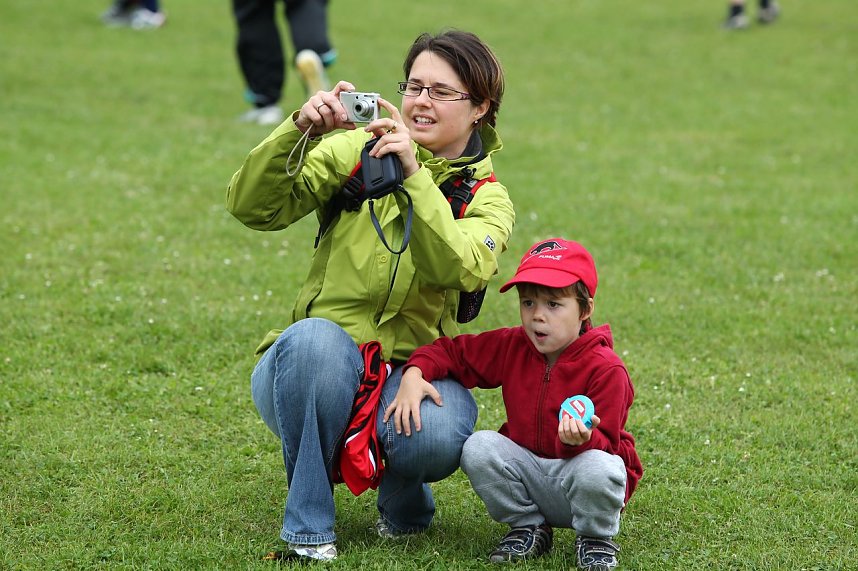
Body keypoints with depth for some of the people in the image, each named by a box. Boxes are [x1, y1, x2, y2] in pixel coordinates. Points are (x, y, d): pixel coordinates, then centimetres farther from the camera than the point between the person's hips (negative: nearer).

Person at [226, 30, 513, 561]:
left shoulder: (487, 198, 4)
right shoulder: (355, 150, 4)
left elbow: (460, 270, -20)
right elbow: (252, 207, -7)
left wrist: (413, 175, -29)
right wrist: (299, 131, -22)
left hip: (410, 373, 0)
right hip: (315, 371, 0)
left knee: (439, 436, -35)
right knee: (317, 337, -36)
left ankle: (402, 499, 5)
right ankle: (309, 525, -18)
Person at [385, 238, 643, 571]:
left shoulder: (606, 368, -17)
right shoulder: (512, 347, 0)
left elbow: (605, 445, -21)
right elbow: (451, 352, 7)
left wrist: (583, 439, -45)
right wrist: (414, 374, -13)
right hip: (526, 473, 5)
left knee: (600, 469, -39)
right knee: (478, 447, -22)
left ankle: (596, 540, -5)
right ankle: (528, 529, 1)